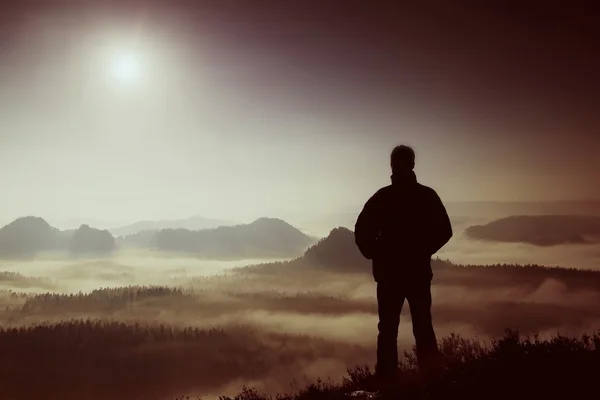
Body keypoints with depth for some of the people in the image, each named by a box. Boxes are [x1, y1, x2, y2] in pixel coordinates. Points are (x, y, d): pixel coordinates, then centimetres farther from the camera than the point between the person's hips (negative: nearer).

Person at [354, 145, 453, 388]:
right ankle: (431, 376, 14)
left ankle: (387, 379, 6)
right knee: (423, 327, 13)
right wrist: (423, 250, 12)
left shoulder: (382, 197, -7)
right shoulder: (427, 196, -1)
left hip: (389, 273, -2)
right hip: (419, 272, 2)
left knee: (388, 329, 6)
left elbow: (362, 233, -11)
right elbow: (444, 231, -1)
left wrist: (376, 255, 4)